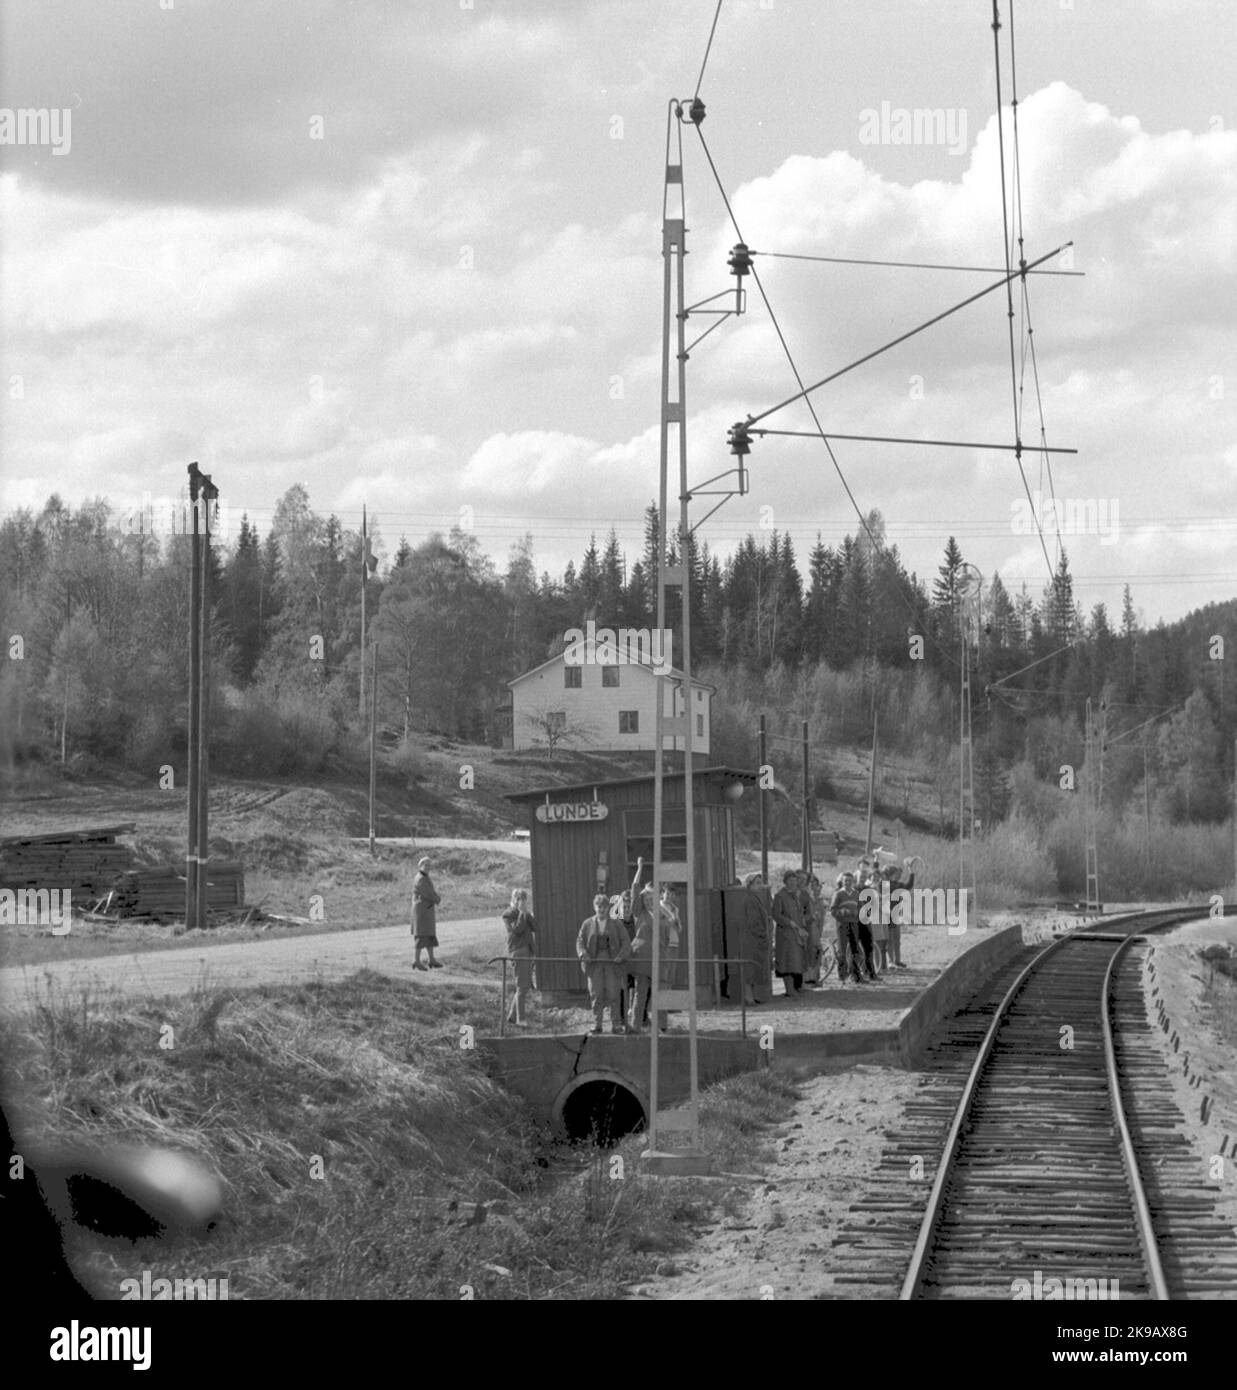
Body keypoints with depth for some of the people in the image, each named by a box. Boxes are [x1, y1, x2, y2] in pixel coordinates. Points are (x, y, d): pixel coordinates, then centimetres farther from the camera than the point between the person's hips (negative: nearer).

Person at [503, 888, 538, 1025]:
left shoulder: (525, 913, 18)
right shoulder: (508, 914, -4)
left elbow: (535, 928, 6)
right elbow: (517, 930, -17)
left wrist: (527, 914, -5)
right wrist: (522, 913, -15)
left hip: (528, 952, 8)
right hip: (517, 951, -8)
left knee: (526, 985, 9)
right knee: (522, 986, -11)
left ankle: (512, 1016, 18)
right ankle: (520, 1019, -10)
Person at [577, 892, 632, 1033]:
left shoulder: (616, 924, 8)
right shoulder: (587, 924, 11)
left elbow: (626, 942, 5)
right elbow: (580, 941, 8)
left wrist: (621, 956, -12)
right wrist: (582, 953, -12)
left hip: (613, 963, -1)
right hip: (594, 963, 1)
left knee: (613, 994, -5)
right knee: (596, 995, -4)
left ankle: (616, 1025, 0)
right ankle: (596, 1024, 0)